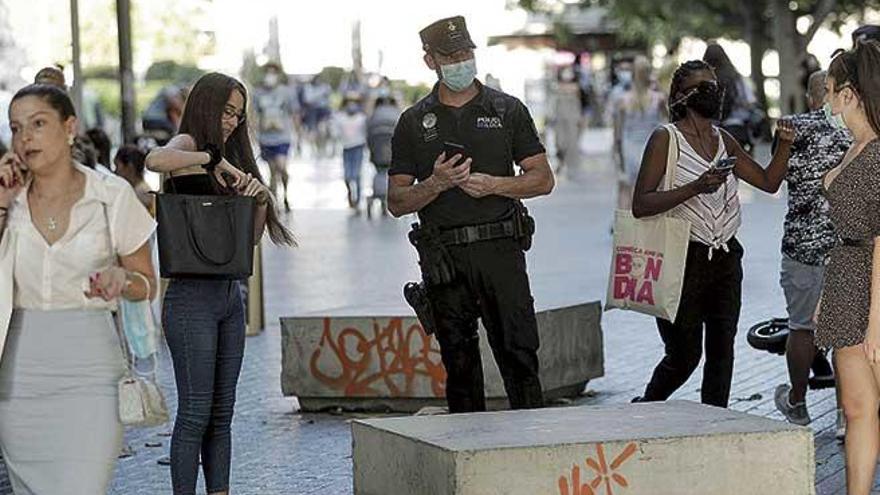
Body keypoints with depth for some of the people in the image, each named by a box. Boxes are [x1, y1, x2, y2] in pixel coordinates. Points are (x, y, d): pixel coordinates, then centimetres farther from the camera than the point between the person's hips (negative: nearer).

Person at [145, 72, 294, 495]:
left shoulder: (228, 159, 20)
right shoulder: (188, 145, -3)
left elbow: (251, 238, 17)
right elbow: (155, 160, -31)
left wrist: (261, 200, -1)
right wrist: (213, 158, -23)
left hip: (230, 294, 8)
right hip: (192, 296, -8)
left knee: (222, 412, 8)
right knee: (195, 412, -8)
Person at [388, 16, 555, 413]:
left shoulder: (507, 110, 9)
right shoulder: (414, 122, 9)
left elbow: (543, 179, 7)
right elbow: (397, 202, 7)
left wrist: (492, 184, -8)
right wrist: (436, 183, -11)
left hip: (501, 249, -1)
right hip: (444, 257, 1)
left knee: (519, 353, -6)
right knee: (459, 362, 5)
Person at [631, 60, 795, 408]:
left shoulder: (724, 140, 13)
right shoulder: (666, 139, -7)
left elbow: (769, 181, 16)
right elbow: (640, 204, -15)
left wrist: (784, 145, 0)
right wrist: (694, 188, -24)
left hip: (726, 259, 6)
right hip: (685, 259, -6)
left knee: (721, 351, 4)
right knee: (684, 356, -1)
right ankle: (643, 409, 23)